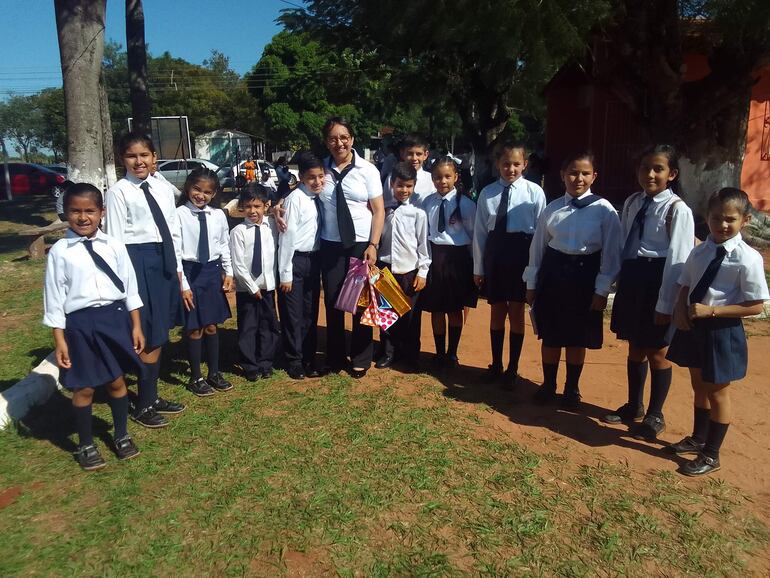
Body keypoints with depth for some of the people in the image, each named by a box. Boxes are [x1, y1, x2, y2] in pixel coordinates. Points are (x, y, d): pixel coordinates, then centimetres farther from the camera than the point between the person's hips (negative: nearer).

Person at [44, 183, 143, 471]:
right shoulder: (59, 251, -6)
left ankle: (121, 435, 35)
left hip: (115, 317, 2)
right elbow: (54, 298, -3)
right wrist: (59, 339, -4)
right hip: (80, 323, -2)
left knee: (117, 381, 14)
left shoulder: (114, 246, 0)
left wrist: (136, 326, 6)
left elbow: (129, 287, 5)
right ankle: (85, 445, 31)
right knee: (84, 387, 10)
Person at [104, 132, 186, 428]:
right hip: (138, 262, -6)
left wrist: (178, 269, 14)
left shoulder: (163, 188, 9)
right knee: (151, 337, -1)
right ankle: (143, 406, 15)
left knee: (159, 334, 14)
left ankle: (152, 396, 29)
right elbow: (114, 239, -9)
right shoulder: (118, 192, -7)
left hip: (164, 260, 6)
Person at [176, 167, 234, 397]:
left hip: (213, 271, 4)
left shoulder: (218, 215, 1)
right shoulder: (180, 215, -11)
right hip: (191, 272, -3)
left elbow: (225, 245, 10)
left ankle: (214, 373, 31)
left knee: (211, 326, 15)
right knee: (195, 329, 6)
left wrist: (228, 272, 5)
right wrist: (183, 284, -13)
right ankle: (196, 377, 23)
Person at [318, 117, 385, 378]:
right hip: (330, 245, 2)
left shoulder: (367, 169, -3)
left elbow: (379, 211, -2)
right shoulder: (322, 169, 1)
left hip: (361, 244, -1)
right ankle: (334, 358, 25)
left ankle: (361, 360, 23)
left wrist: (373, 245, -10)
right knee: (332, 301, 7)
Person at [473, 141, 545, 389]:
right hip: (494, 252, 2)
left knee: (516, 312, 6)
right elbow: (480, 231, 5)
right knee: (497, 310, 13)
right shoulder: (487, 193, 3)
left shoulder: (534, 192, -5)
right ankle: (496, 365, 29)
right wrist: (478, 267, 6)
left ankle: (512, 368, 22)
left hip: (521, 251, -2)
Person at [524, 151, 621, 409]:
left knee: (578, 338, 11)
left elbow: (610, 252, -5)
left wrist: (602, 290, -7)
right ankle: (548, 385, 32)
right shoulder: (552, 209, 2)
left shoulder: (604, 210, -6)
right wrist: (531, 283, 7)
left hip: (585, 274, -2)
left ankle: (572, 389, 32)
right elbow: (537, 247, 6)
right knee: (550, 335, 11)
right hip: (553, 272, 2)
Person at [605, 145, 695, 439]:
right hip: (631, 280, 6)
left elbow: (678, 260, -14)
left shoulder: (677, 210, -12)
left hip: (658, 281, -6)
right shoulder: (632, 203, 8)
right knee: (635, 348, 18)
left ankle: (655, 415, 27)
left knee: (656, 352, 7)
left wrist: (665, 304, -15)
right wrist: (622, 281, 8)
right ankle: (633, 406, 37)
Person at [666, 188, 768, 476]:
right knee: (699, 386, 22)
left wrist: (711, 311, -22)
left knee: (717, 392, 9)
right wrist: (680, 309, -8)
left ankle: (711, 455, 28)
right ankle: (698, 439, 44)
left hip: (722, 330, -6)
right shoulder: (699, 252, 0)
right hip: (693, 326, 6)